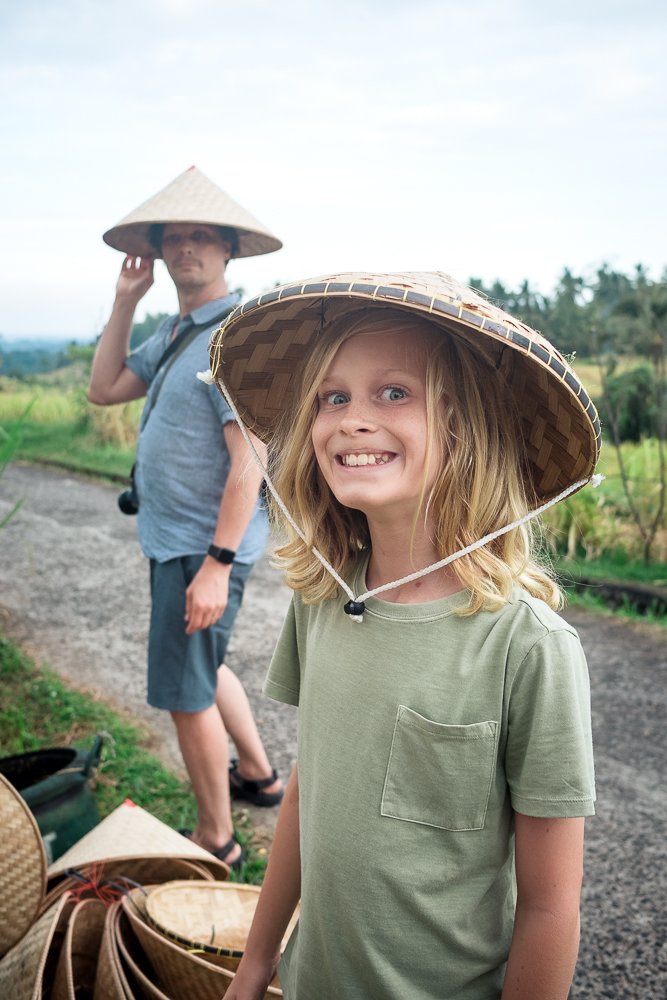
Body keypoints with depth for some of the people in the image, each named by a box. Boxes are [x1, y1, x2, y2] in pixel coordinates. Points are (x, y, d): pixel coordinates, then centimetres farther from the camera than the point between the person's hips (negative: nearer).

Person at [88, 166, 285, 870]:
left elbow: (248, 462, -24)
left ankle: (215, 839, 20)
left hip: (204, 546, -10)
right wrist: (124, 301, 5)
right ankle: (257, 773, 44)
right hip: (174, 538, 10)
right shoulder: (172, 333, 11)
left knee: (184, 693, 1)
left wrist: (216, 566, -26)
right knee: (200, 665, 24)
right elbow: (104, 389, 10)